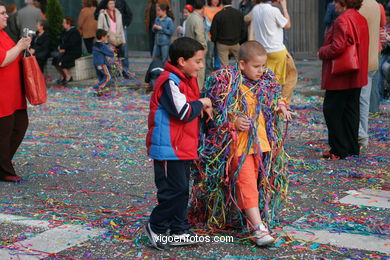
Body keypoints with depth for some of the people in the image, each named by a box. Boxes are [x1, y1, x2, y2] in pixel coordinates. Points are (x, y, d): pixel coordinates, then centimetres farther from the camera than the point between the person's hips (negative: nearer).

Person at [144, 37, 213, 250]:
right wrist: (201, 103, -8)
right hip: (169, 148, -10)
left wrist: (202, 107, 5)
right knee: (174, 189, -5)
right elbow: (184, 112, -25)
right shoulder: (170, 82, -19)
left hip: (183, 147, 10)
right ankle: (156, 227, 12)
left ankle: (178, 231, 23)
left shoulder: (185, 80, 13)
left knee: (182, 189, 14)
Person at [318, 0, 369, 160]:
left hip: (340, 77, -9)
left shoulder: (342, 20, -19)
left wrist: (322, 52, -7)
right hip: (357, 76, 9)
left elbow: (337, 47, -25)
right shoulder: (361, 19, 12)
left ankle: (339, 151, 1)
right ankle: (352, 148, 19)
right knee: (351, 110, 14)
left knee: (332, 111, -1)